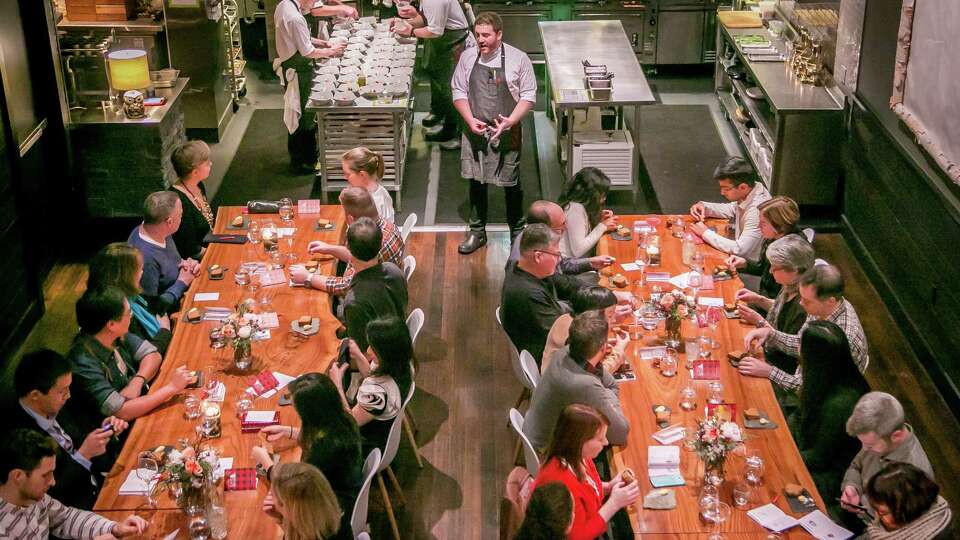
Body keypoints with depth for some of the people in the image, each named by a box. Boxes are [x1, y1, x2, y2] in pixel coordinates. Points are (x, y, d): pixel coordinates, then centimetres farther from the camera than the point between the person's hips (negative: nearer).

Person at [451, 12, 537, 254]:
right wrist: (470, 120, -11)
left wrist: (511, 121, -20)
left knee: (511, 184, 8)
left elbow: (529, 96, -6)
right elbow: (459, 92, 5)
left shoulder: (518, 59, -10)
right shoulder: (468, 57, -2)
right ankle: (477, 232, 25)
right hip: (475, 132, 3)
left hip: (507, 133, -2)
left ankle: (517, 232, 27)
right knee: (476, 182, 11)